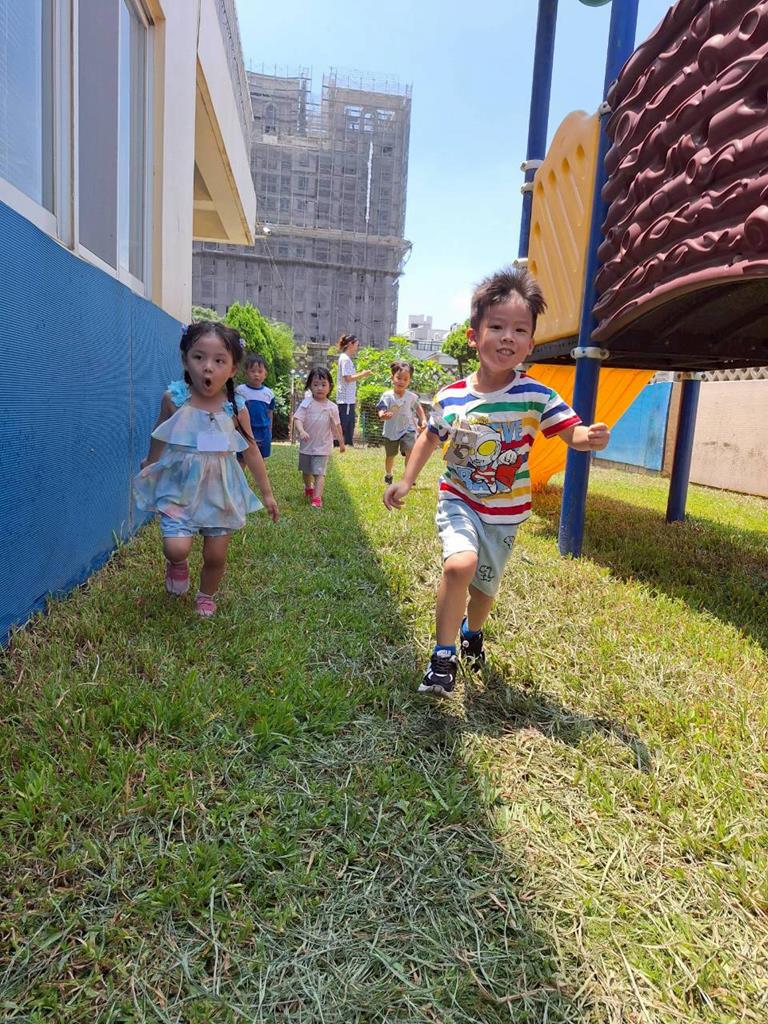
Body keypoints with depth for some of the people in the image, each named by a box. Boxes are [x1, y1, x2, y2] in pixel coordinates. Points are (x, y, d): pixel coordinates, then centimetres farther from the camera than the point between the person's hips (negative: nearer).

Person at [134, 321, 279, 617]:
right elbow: (159, 437, 8)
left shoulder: (236, 409, -10)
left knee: (216, 555, 7)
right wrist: (149, 466, 22)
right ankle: (177, 565, 21)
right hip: (179, 488, -1)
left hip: (219, 491, 1)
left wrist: (267, 493, 6)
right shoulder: (174, 398, -11)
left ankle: (206, 596, 38)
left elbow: (251, 451, 2)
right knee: (176, 547, -17)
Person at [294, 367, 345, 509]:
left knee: (319, 473, -13)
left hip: (322, 447, -2)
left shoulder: (332, 407, -5)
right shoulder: (306, 403, -9)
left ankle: (317, 498, -16)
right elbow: (298, 419, -17)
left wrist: (341, 441, 14)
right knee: (306, 471, 23)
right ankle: (308, 488, 49)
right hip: (306, 445, 2)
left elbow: (336, 425, 6)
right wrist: (301, 431, -36)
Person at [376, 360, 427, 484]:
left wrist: (423, 420, 8)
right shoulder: (387, 396, -15)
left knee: (410, 452, -21)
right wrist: (383, 415, -47)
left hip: (408, 429, 0)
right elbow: (381, 410, -24)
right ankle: (388, 475, 43)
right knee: (390, 455, 18)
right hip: (391, 431, 0)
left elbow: (418, 407, 14)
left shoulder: (412, 396, -5)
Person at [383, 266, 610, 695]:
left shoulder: (536, 395, -14)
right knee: (460, 564, -28)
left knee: (485, 587, 16)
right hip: (459, 501, -1)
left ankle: (472, 633, 51)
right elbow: (431, 438, 8)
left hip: (506, 512, 1)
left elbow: (573, 431, -16)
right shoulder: (450, 397, -9)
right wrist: (406, 482, 4)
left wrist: (591, 437, -39)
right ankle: (444, 655, -9)